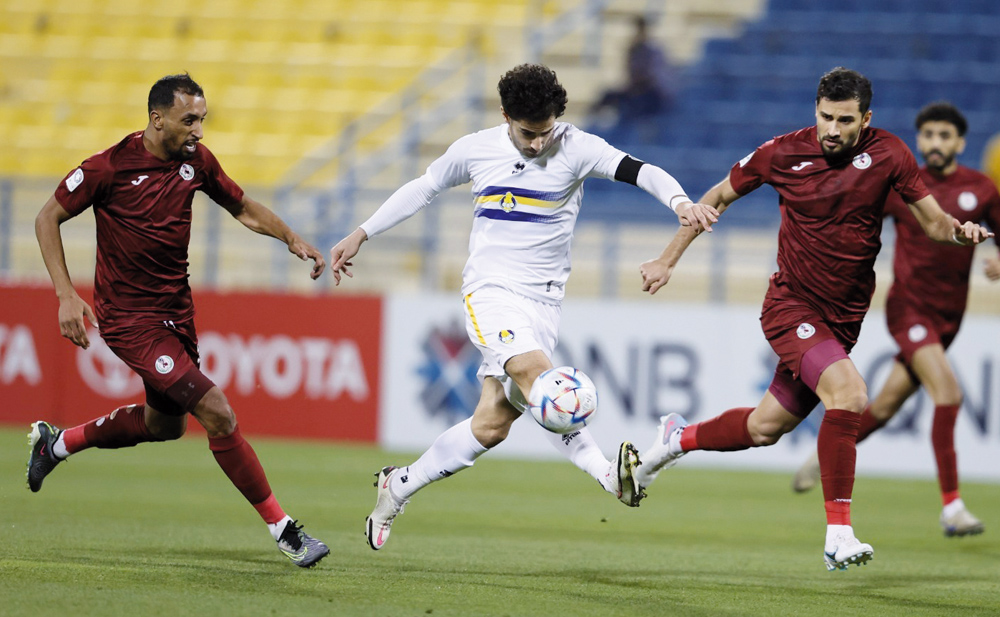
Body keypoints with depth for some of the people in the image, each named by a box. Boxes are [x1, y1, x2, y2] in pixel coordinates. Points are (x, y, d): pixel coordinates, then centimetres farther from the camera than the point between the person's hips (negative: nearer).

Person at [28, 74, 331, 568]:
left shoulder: (196, 160, -1)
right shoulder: (110, 166, -17)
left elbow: (243, 208, 15)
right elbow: (48, 219, -8)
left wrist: (292, 239, -2)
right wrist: (66, 295, -16)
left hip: (175, 310, 8)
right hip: (129, 318, -8)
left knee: (165, 424, 23)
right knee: (216, 412, -17)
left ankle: (56, 443, 45)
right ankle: (282, 531, -9)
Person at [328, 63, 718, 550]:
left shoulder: (576, 148, -5)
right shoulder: (474, 150, 2)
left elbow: (639, 172, -18)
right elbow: (423, 188, 18)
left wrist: (680, 201, -38)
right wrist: (360, 235, 23)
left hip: (543, 302, 1)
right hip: (489, 291, -1)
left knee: (491, 425, -5)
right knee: (533, 370, -31)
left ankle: (398, 486, 14)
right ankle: (607, 474, -35)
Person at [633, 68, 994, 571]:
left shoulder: (887, 154, -5)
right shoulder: (783, 153, -9)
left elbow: (933, 223, -1)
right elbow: (719, 197, 7)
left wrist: (959, 230, -24)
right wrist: (667, 260, 10)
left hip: (843, 318, 4)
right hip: (791, 307, -4)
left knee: (766, 427, 13)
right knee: (848, 393, -28)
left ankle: (680, 437, 42)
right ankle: (838, 534, -25)